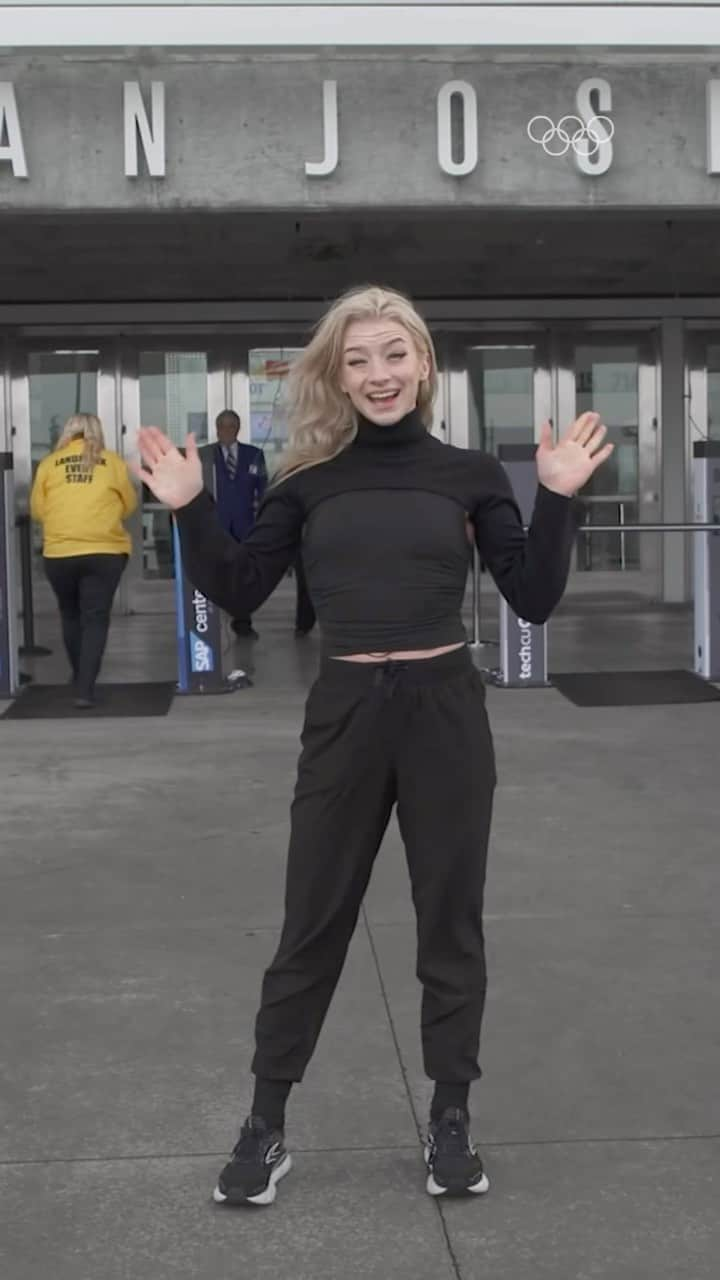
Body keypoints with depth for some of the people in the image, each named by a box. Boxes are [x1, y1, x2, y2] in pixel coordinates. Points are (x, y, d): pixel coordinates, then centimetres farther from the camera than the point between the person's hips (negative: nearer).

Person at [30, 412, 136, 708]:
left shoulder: (49, 463, 4)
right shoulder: (112, 461, 3)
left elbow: (37, 510, 8)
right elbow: (129, 505, 11)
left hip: (59, 553, 1)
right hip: (104, 551, -1)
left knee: (70, 616, 19)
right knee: (95, 619, 2)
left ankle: (80, 680, 32)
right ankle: (85, 689, -8)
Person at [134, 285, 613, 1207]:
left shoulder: (469, 474, 2)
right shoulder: (309, 479, 3)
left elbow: (534, 599, 0)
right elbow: (237, 593, 5)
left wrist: (557, 498, -10)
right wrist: (189, 509, -6)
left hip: (446, 712, 0)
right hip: (343, 717, 0)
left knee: (450, 919, 10)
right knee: (311, 924, 8)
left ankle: (450, 1118, 25)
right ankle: (265, 1123, 20)